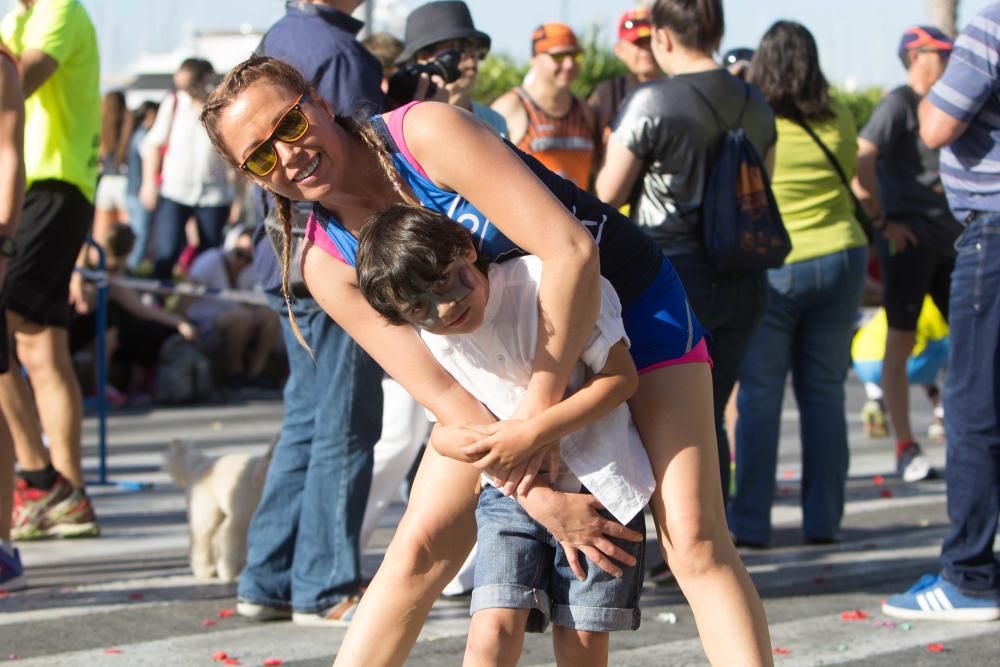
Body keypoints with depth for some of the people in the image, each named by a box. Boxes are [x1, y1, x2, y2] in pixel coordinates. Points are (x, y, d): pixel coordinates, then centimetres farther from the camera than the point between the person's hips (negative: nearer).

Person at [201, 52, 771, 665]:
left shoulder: (427, 133, -26)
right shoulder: (329, 263, -12)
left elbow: (570, 250, -32)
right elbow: (441, 393, -15)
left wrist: (539, 408, -28)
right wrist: (540, 497, -23)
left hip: (632, 305, -4)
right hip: (508, 357, 4)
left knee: (695, 541, -16)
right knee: (421, 545, -4)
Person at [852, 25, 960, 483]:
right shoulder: (899, 104, -7)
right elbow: (859, 164, -17)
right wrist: (882, 221, -15)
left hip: (948, 236, 8)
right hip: (908, 238, -8)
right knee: (901, 342, -3)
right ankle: (905, 449, 0)